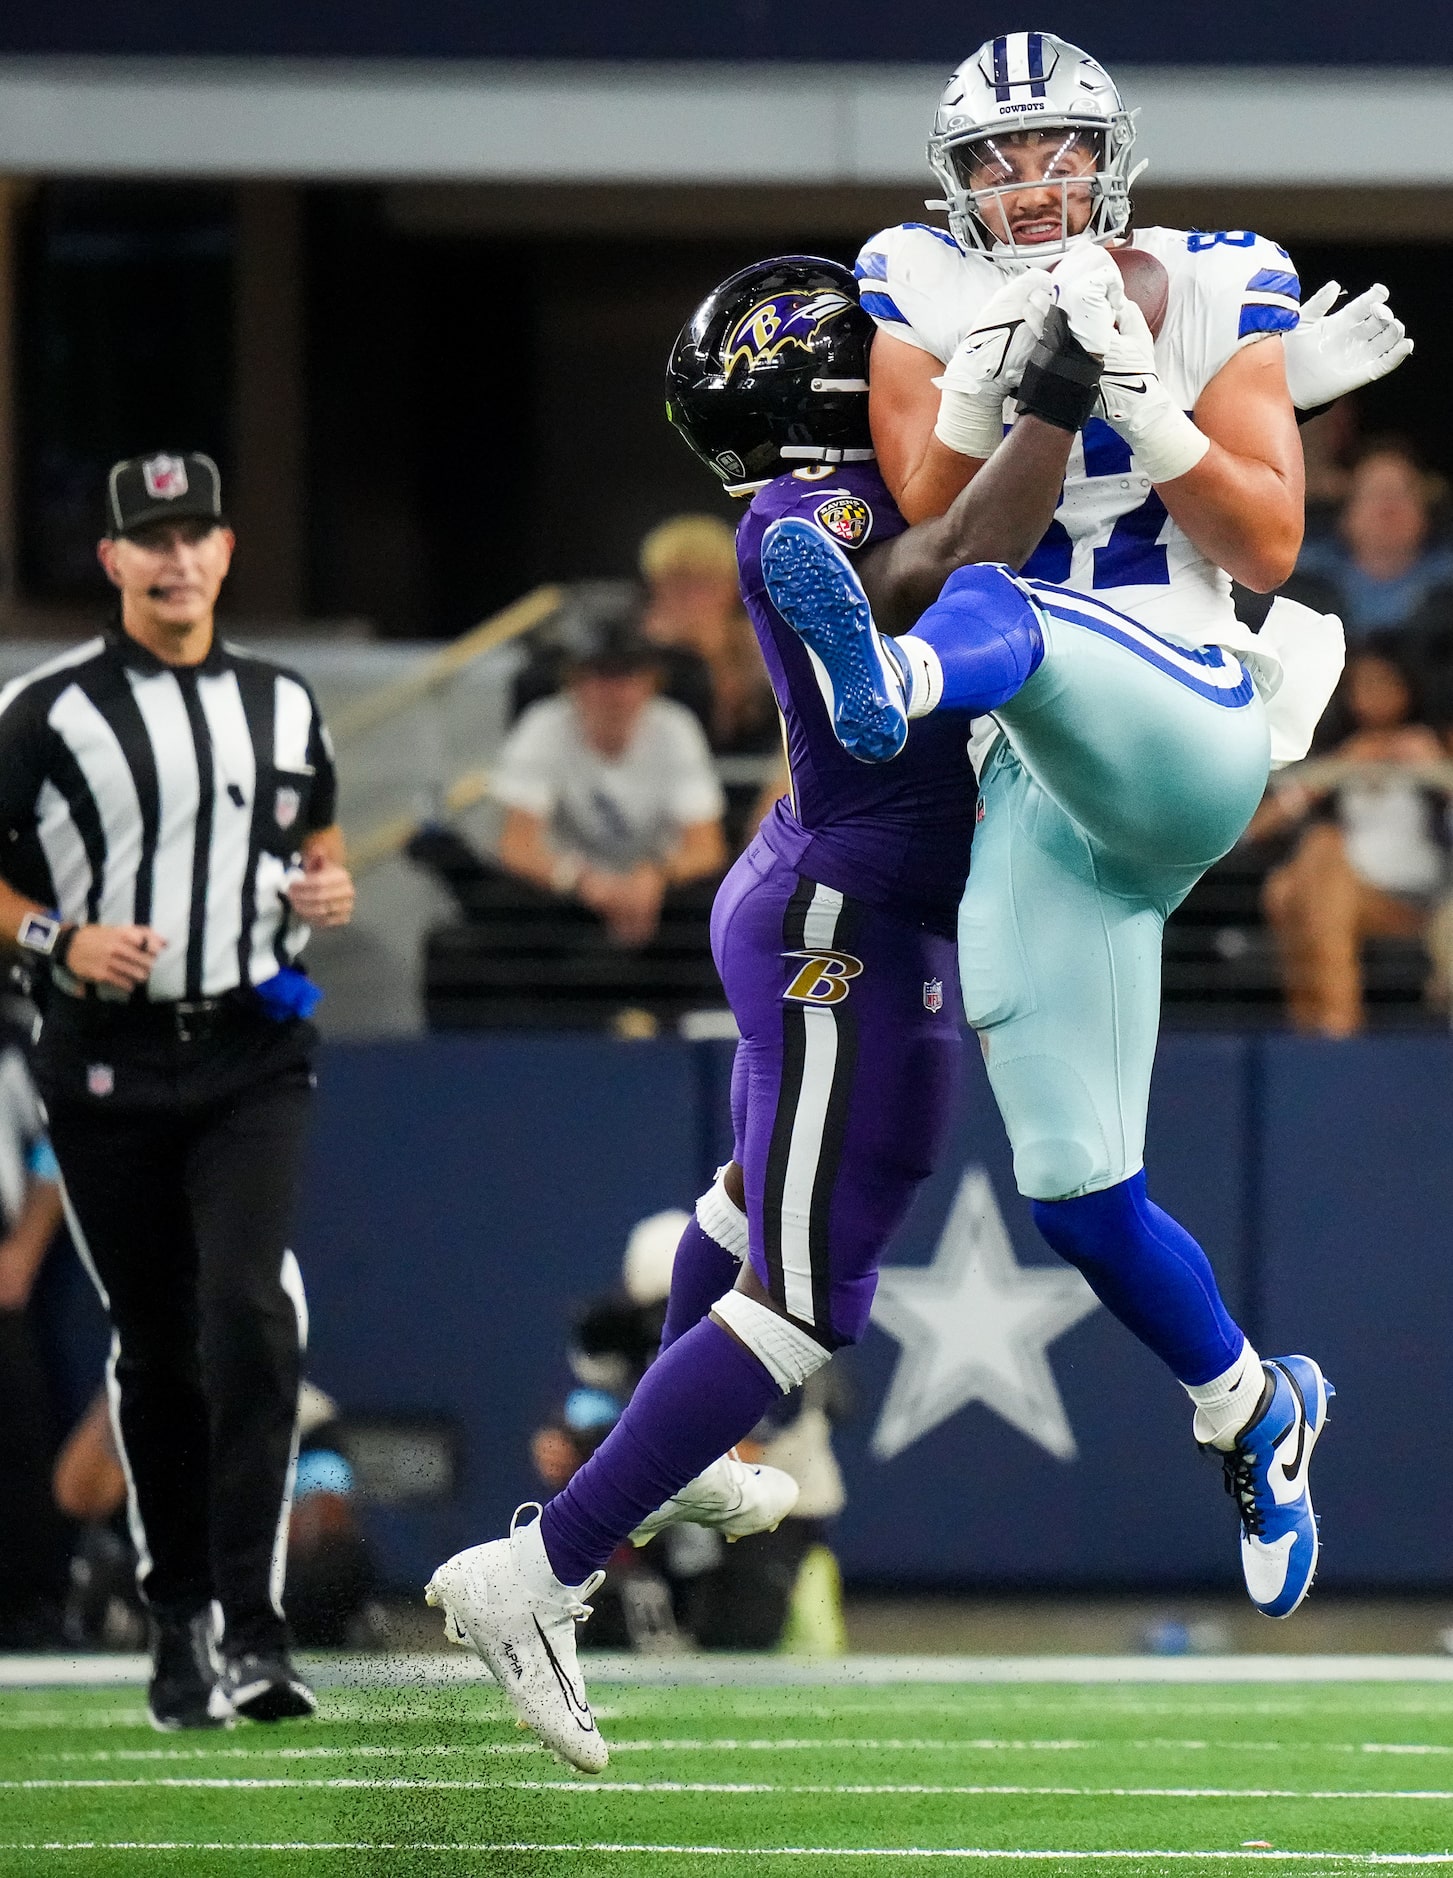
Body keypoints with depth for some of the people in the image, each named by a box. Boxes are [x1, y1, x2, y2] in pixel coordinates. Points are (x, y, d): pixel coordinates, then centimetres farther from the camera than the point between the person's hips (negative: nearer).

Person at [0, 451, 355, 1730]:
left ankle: (254, 1634, -19)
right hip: (108, 1066, -1)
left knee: (250, 1319, -16)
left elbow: (318, 844, 24)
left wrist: (329, 893, 2)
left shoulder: (282, 706, 11)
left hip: (252, 1060, 1)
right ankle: (178, 1624, 17)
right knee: (154, 1348, 5)